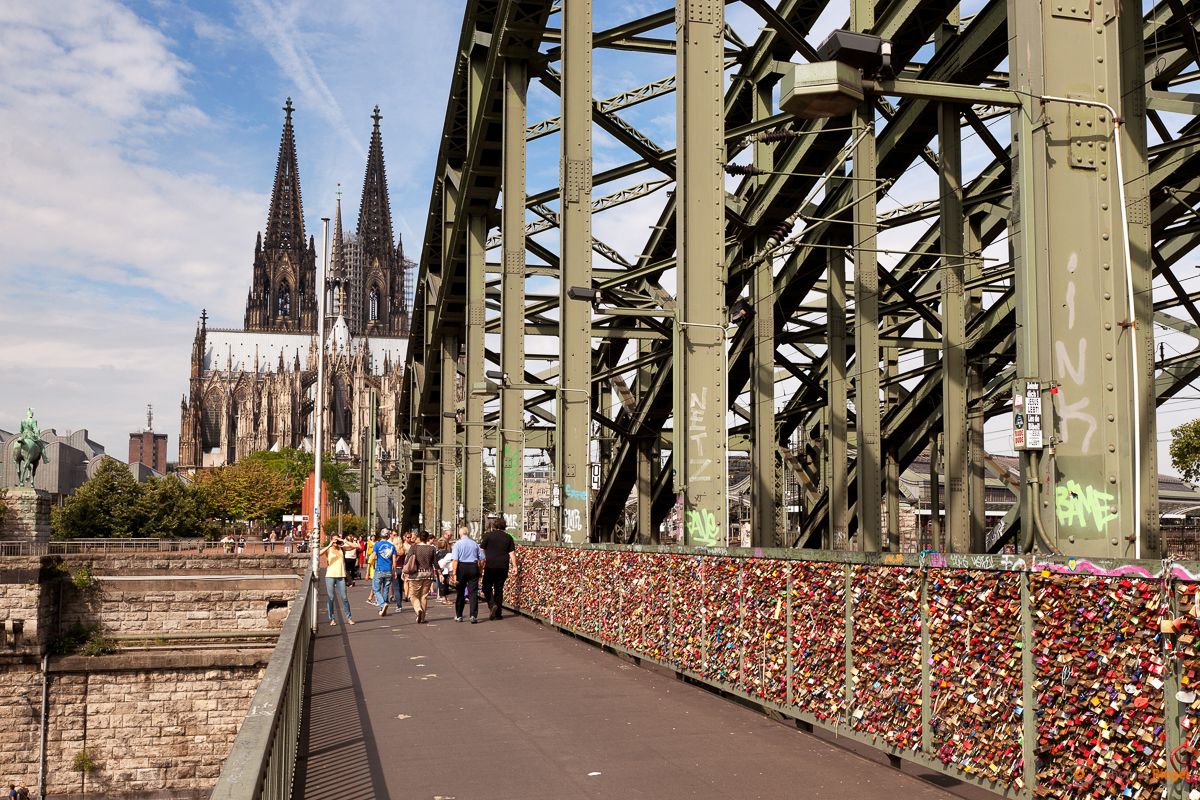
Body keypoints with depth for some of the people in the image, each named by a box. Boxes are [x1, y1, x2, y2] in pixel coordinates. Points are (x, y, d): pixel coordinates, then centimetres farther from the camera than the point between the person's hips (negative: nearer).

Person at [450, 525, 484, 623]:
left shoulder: (457, 544, -4)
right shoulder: (474, 544, 6)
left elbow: (455, 560, -13)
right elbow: (482, 558, 6)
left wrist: (454, 573, -12)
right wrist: (479, 570, 16)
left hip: (461, 568, -1)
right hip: (473, 567, 1)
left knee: (460, 592, 11)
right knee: (473, 592, 2)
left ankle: (458, 616, 20)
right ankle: (473, 616, -7)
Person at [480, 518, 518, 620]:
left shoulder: (488, 535, 1)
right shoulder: (508, 537, 6)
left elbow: (482, 551, 3)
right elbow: (512, 553, 2)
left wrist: (481, 565, 14)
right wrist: (514, 566, 6)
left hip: (490, 566, -3)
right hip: (503, 567, 3)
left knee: (487, 587, 9)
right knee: (499, 589, 9)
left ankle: (492, 605, -15)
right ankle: (498, 613, 9)